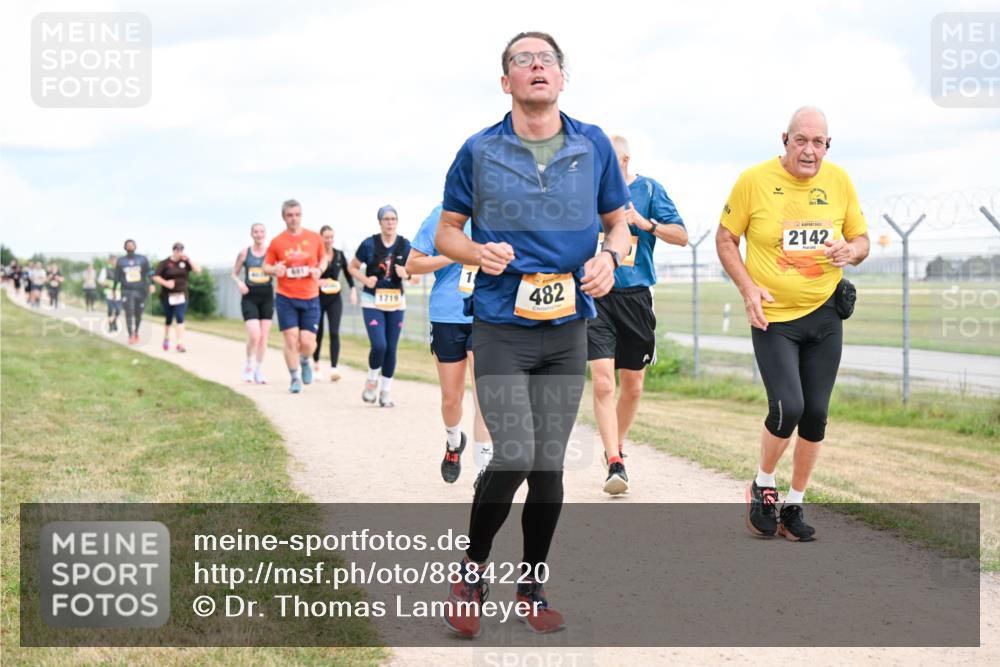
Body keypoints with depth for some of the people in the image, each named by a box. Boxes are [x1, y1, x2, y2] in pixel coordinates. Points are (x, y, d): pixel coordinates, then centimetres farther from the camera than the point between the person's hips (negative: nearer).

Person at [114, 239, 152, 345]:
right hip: (127, 291, -1)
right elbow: (117, 278, 12)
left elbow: (149, 273, -1)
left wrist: (151, 285, -17)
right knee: (129, 313, -14)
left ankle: (136, 333, 31)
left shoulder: (143, 259, 5)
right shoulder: (120, 261, 7)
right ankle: (131, 336, -16)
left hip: (140, 291, 1)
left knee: (138, 314, 8)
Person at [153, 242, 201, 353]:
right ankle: (166, 338, 37)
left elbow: (198, 270, -6)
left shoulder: (185, 262, 4)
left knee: (180, 319, -11)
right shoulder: (165, 263, -2)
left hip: (181, 296, 1)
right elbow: (155, 277, -6)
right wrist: (165, 282, -19)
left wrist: (188, 259, -11)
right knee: (169, 319, 11)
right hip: (167, 296, -1)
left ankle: (180, 343, -17)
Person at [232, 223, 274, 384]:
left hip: (267, 296, 1)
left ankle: (259, 370, 18)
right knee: (254, 335, -14)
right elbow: (235, 273, 10)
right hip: (250, 297, -1)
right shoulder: (244, 253, 2)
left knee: (264, 336, 4)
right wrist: (239, 283, -10)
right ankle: (249, 365, 10)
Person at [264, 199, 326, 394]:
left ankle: (304, 362, 31)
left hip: (310, 298, 1)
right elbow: (266, 266, 6)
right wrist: (274, 270, -17)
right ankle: (295, 378, 11)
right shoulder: (277, 241, -1)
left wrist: (319, 270, -6)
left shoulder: (314, 238, 2)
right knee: (291, 340, -5)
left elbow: (323, 259, 16)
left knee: (307, 342, -4)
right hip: (286, 298, -1)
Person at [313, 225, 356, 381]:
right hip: (317, 298, -1)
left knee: (334, 333, -12)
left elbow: (348, 273, 16)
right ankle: (316, 363, 31)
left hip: (335, 299, 1)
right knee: (318, 333, 8)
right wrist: (316, 281, -19)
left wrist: (353, 290, 6)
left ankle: (334, 368, -18)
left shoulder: (340, 255, 5)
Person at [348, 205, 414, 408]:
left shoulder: (405, 245, 1)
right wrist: (365, 280, -11)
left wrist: (407, 274, -15)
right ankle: (372, 380, 11)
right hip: (373, 302, -3)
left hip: (396, 303, 3)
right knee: (379, 345, -16)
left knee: (391, 349, 5)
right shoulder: (369, 244, -4)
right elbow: (352, 267, 6)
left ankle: (385, 391, 17)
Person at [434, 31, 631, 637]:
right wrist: (476, 252, -14)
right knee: (514, 457, -15)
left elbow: (619, 223, 14)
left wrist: (610, 257, -8)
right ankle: (472, 568, 9)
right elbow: (446, 231, 9)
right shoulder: (480, 151, 0)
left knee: (549, 464, 7)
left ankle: (533, 585, 23)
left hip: (568, 330, 3)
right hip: (501, 327, -2)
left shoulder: (594, 146, 4)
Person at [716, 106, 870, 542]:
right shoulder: (754, 180, -7)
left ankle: (794, 505, 20)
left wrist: (852, 250, -11)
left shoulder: (838, 181, 3)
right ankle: (763, 485, 11)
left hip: (825, 315, 4)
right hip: (774, 317, -4)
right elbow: (725, 239, 1)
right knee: (788, 407, -17)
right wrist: (748, 288, -12)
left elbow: (861, 237, 14)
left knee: (815, 415, 4)